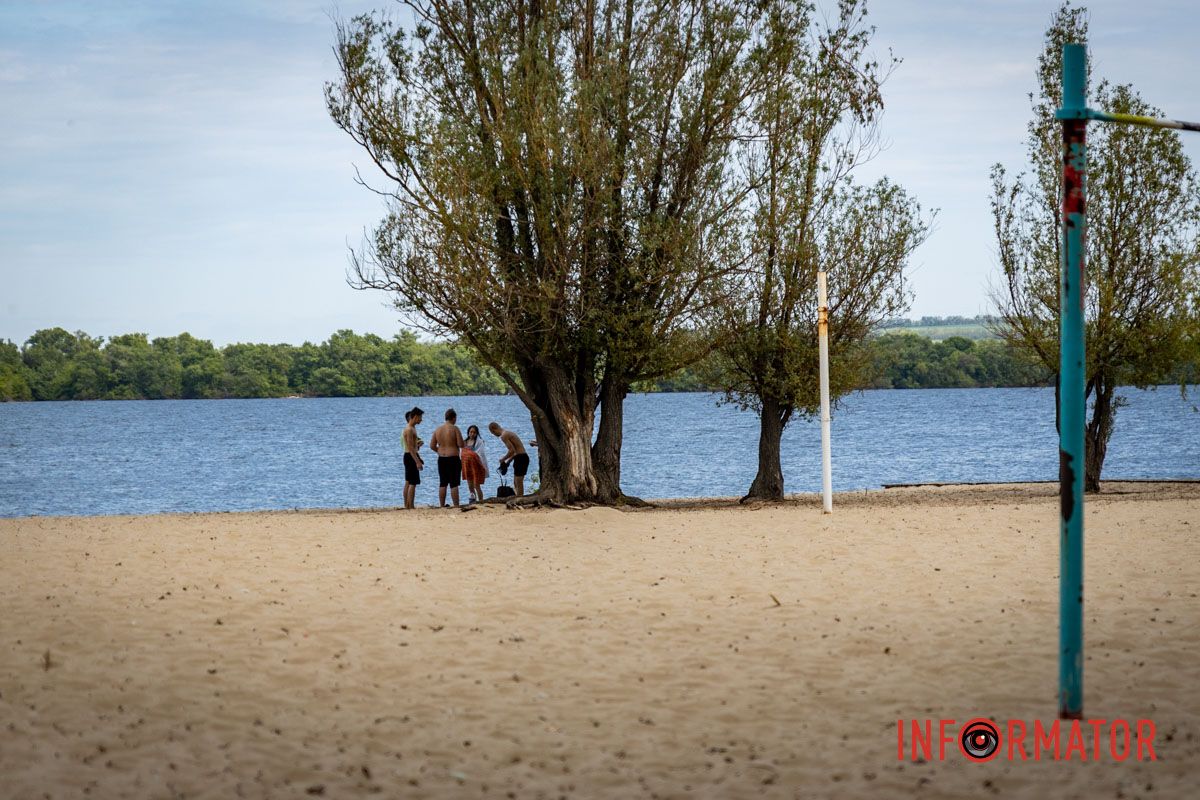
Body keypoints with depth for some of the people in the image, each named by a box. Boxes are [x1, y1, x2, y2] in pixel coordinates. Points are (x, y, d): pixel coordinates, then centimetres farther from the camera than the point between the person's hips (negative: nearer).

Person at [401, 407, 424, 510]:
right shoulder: (409, 430, -17)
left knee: (408, 482, 12)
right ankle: (411, 506, -12)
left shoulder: (412, 428, 15)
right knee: (413, 483, -10)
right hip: (411, 457, -11)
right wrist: (417, 461, -26)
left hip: (410, 456, 11)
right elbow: (410, 447, -23)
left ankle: (406, 505, 16)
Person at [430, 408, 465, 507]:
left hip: (441, 459, 5)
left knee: (442, 484, 10)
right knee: (454, 484, -4)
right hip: (453, 458, -5)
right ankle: (456, 506, -5)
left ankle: (442, 506, 11)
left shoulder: (438, 429, 6)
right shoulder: (455, 428, -10)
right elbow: (460, 444, -14)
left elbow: (432, 445, 6)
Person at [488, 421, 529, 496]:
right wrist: (508, 462, 21)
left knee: (518, 483, -7)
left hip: (520, 458, -10)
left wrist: (503, 459, -6)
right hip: (524, 457, 10)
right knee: (516, 483, 15)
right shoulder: (508, 433, 18)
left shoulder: (503, 436, -13)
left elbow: (512, 450, -21)